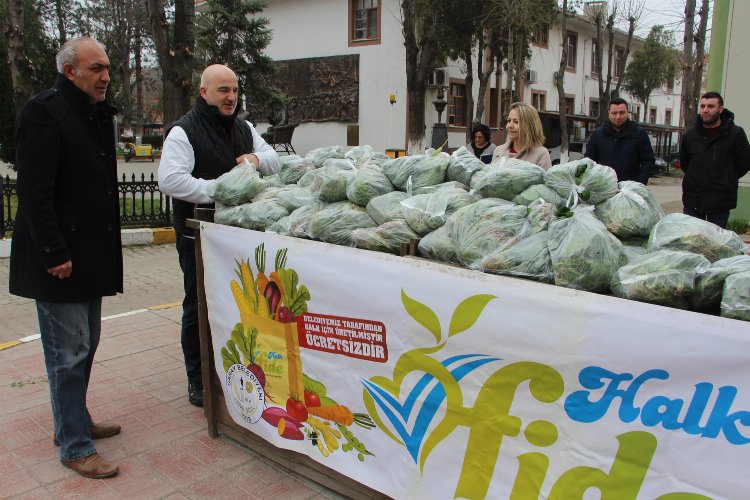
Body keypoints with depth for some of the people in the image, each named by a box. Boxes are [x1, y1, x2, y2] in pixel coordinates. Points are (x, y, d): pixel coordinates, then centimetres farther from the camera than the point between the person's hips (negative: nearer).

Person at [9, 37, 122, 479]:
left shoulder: (99, 114, 14)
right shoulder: (43, 113, -13)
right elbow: (35, 191, -18)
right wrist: (54, 254, -20)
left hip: (91, 253, 9)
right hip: (61, 257, -8)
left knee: (86, 344, 17)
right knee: (69, 352, -1)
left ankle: (75, 421, 32)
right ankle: (75, 447, 11)